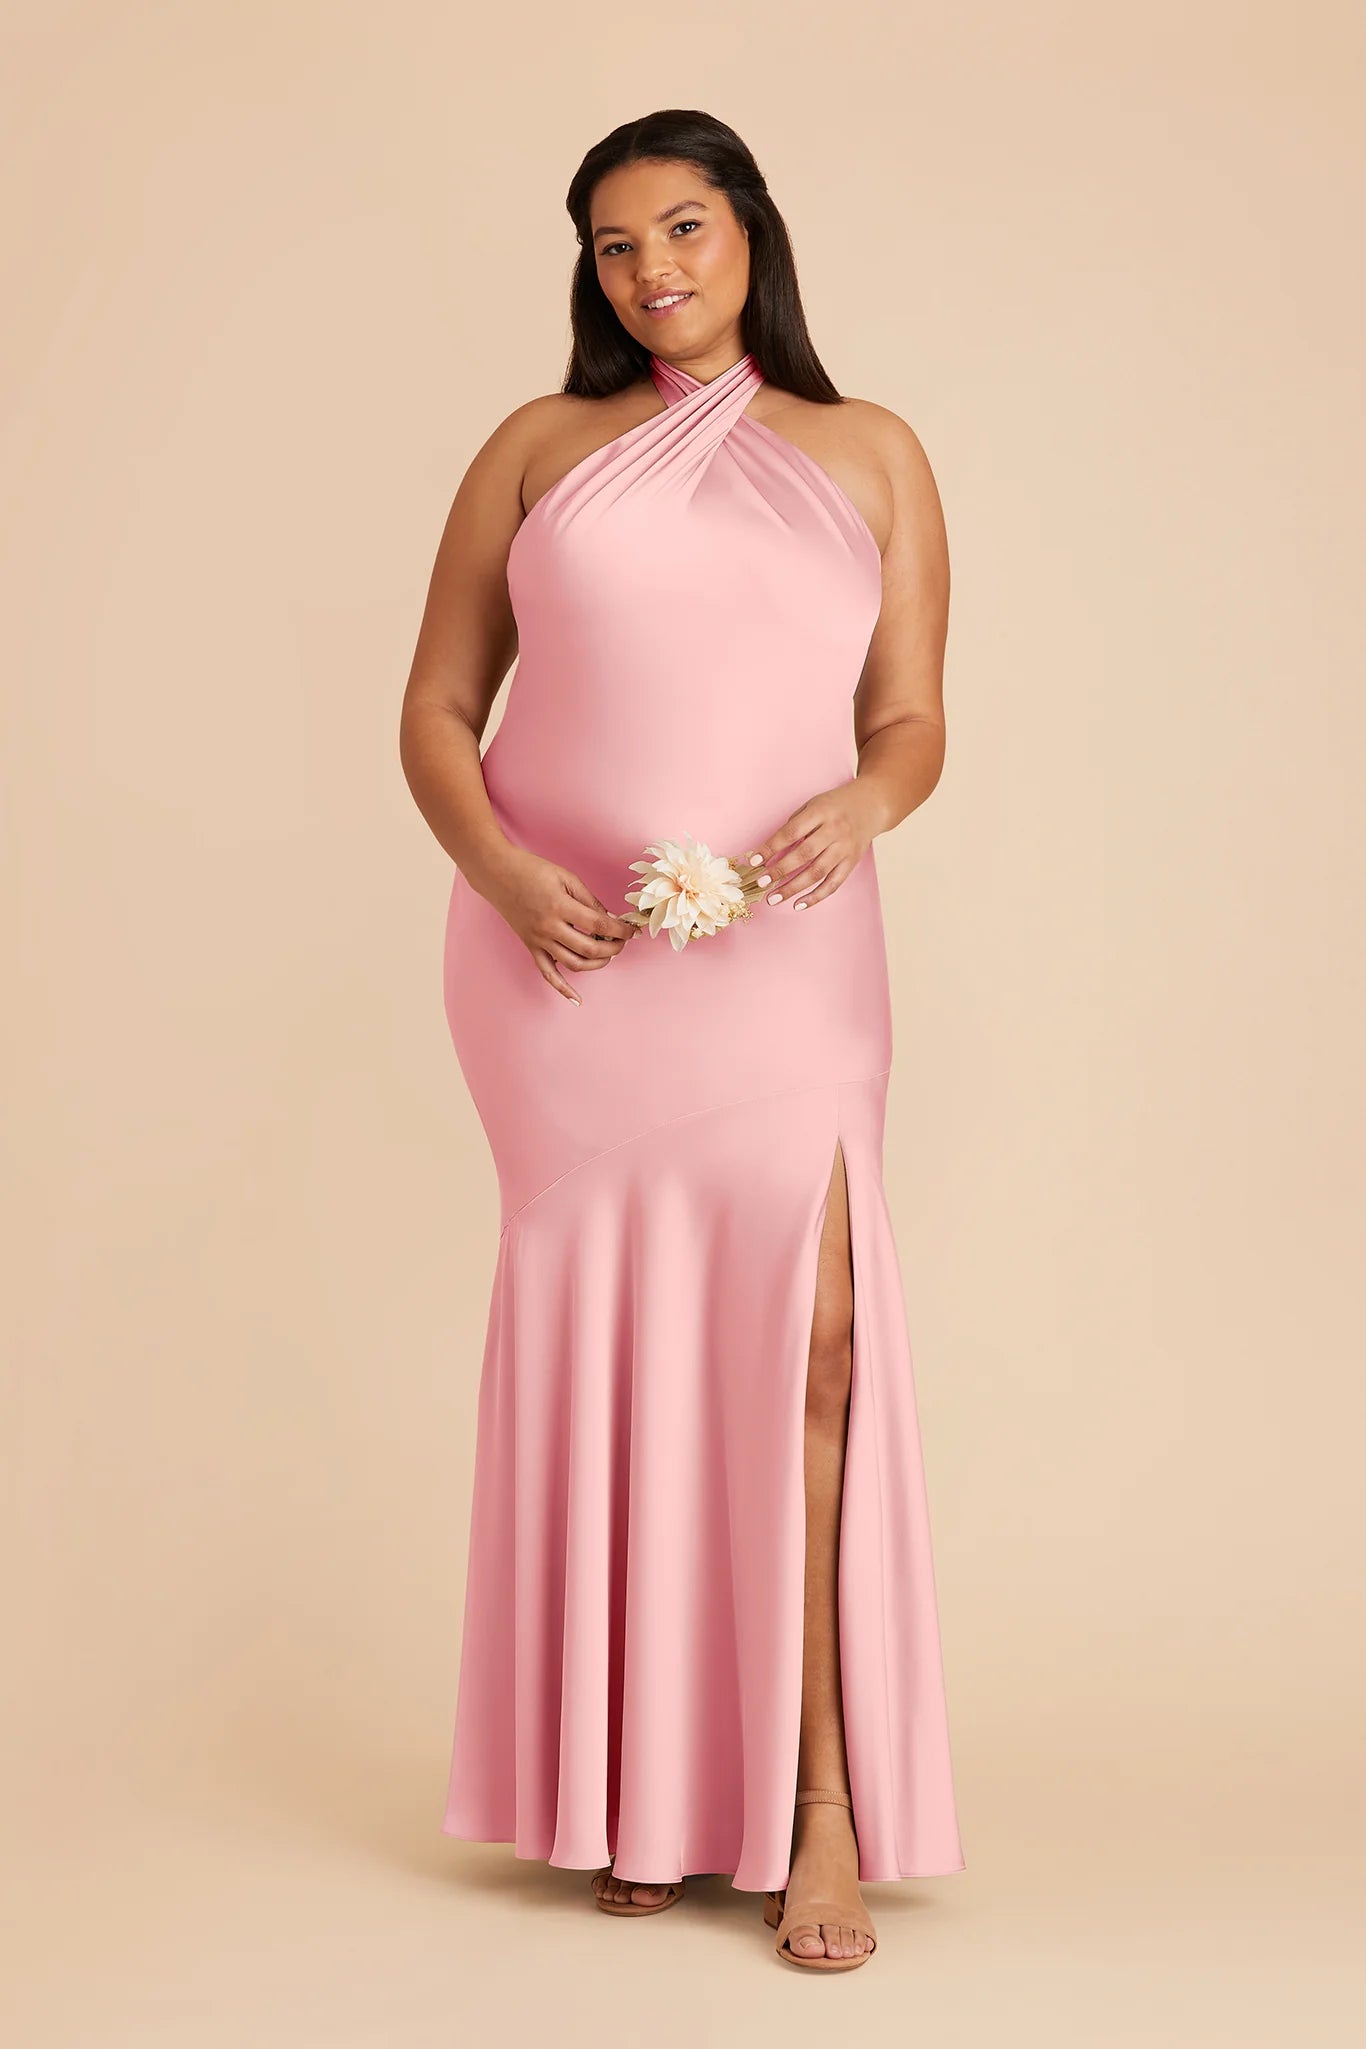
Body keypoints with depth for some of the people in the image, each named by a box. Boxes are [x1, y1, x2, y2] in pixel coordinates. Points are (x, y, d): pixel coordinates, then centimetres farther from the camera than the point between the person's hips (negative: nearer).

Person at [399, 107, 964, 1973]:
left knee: (808, 1328, -14)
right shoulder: (538, 449, 11)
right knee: (598, 1343, 4)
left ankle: (822, 1803, -6)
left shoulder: (872, 457, 11)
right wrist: (494, 866, -10)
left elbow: (915, 722, 9)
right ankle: (639, 1793, 16)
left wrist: (865, 802, -14)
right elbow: (436, 708, 8)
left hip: (779, 960, -1)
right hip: (557, 959, 1)